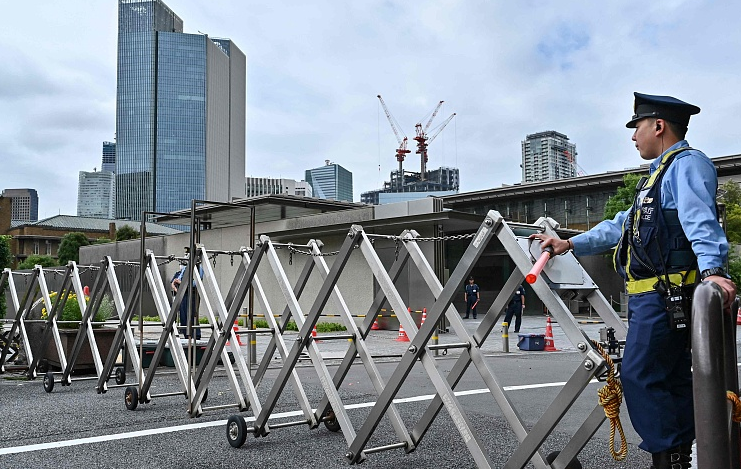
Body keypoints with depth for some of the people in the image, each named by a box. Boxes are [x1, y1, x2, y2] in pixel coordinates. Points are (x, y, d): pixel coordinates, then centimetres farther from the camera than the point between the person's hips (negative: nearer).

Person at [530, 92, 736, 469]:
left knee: (640, 374, -10)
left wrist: (711, 269, -40)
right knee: (672, 380, 12)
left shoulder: (687, 163, -7)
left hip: (666, 294, -10)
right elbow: (621, 226, 31)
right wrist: (569, 244, 31)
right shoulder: (661, 173, 26)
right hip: (653, 296, 10)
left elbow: (700, 221, -25)